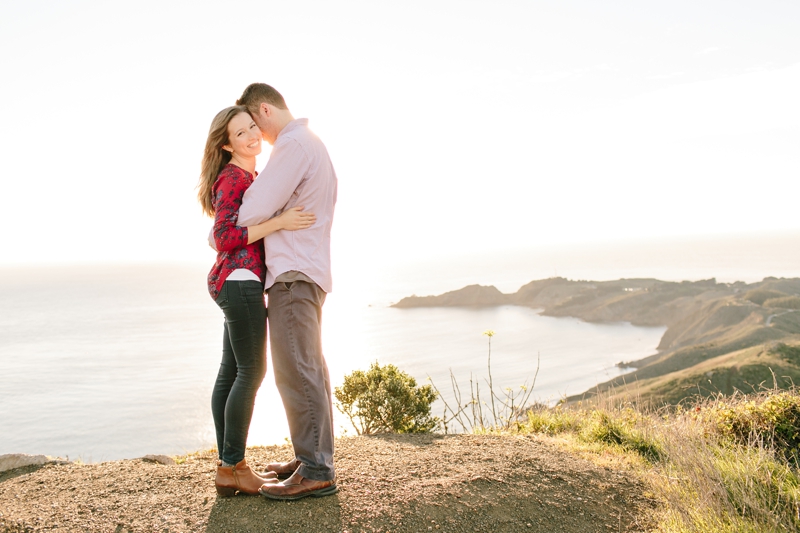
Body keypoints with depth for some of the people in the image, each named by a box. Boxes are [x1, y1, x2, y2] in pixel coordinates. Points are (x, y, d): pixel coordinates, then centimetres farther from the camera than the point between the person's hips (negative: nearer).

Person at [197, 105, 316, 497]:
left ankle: (226, 468, 11)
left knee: (231, 372, 7)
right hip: (241, 280, -10)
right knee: (251, 371, -7)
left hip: (237, 283, 10)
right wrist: (279, 222, -22)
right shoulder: (232, 178, -10)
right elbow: (224, 237, -18)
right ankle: (233, 468, -1)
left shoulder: (248, 176, 19)